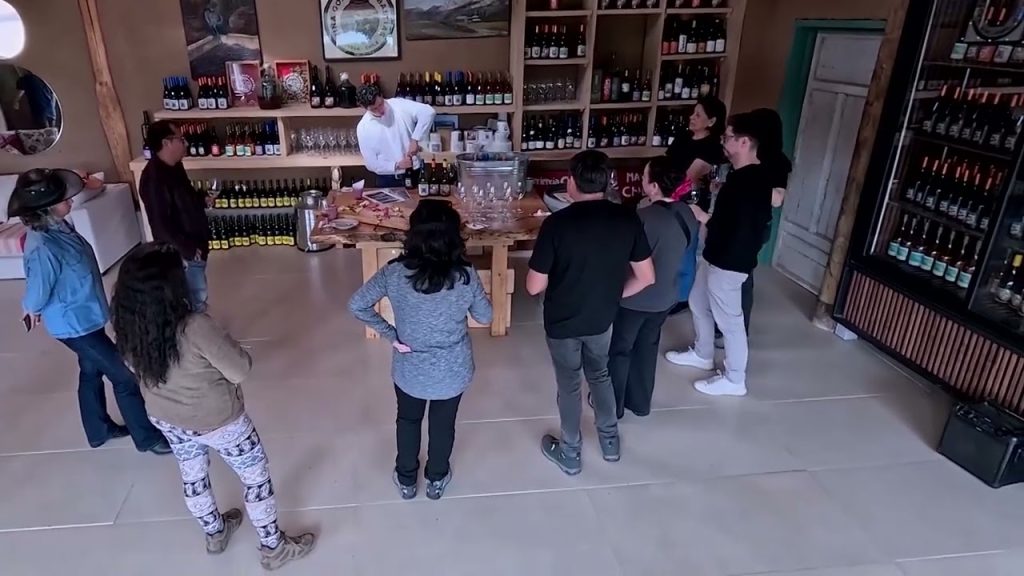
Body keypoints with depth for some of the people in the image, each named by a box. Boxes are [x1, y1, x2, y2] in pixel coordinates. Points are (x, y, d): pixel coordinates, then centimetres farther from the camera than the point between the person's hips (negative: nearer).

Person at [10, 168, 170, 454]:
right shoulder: (43, 248, -33)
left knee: (91, 371, 24)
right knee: (125, 376, 2)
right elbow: (37, 292, -21)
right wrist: (33, 311, 1)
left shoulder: (57, 226, -4)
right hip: (74, 323, -9)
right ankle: (147, 437, 18)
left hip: (83, 315, 9)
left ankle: (99, 430, 44)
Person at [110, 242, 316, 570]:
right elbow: (240, 370, -24)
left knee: (192, 476, 29)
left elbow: (140, 367, 4)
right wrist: (227, 346, -4)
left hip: (165, 418, 7)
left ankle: (215, 534, 54)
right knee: (256, 477, 15)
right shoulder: (196, 328, -36)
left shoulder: (129, 326, -16)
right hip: (216, 422, -6)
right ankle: (273, 548, 32)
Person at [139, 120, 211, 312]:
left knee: (196, 295, 23)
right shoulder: (154, 178, -26)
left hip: (194, 243, 10)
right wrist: (188, 249, -23)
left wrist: (202, 200, 4)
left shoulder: (174, 166, 4)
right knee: (196, 299, 4)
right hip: (183, 252, -10)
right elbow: (161, 225, -27)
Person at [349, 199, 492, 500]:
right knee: (443, 425, 24)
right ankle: (437, 480, 47)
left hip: (409, 370, 0)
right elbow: (485, 317, -7)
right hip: (452, 371, 0)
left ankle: (406, 480, 47)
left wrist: (389, 333, -5)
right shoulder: (465, 276, -21)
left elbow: (356, 305, -12)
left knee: (408, 421, 27)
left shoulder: (394, 273, -20)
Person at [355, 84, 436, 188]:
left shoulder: (399, 105, -8)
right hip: (387, 180, 0)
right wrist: (397, 165, -17)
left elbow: (428, 111, -19)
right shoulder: (363, 127, -5)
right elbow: (371, 164, -4)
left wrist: (415, 139, -24)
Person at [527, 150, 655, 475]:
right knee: (600, 374, 28)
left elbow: (534, 287, -19)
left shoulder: (557, 223, -23)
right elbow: (646, 277, -5)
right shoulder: (628, 219, -11)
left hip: (563, 321, -3)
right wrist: (612, 295, 9)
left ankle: (570, 453, 36)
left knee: (568, 385, 17)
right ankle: (610, 441, 43)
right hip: (602, 318, 4)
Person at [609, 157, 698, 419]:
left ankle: (613, 406, 29)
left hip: (634, 299, -6)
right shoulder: (688, 214, -6)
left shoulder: (643, 217, -28)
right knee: (647, 348, 24)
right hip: (665, 297, 7)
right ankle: (640, 402, 39)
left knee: (619, 350, 14)